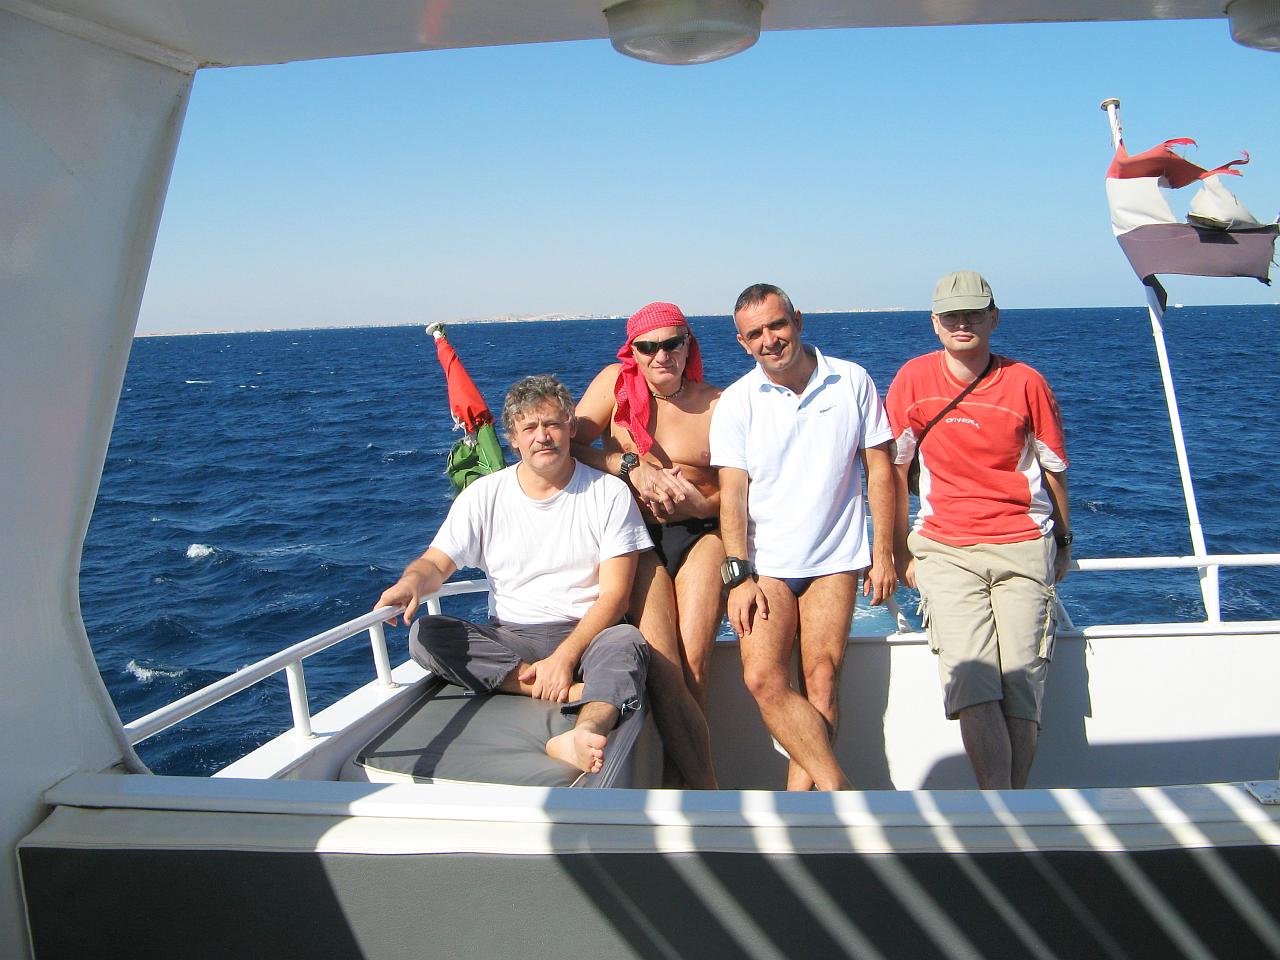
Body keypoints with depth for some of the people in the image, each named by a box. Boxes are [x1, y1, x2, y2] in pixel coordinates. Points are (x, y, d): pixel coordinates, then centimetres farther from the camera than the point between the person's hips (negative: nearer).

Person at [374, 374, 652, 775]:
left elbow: (614, 594, -7)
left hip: (586, 635, -2)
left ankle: (584, 734, -65)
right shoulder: (484, 495, 7)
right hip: (508, 639, 2)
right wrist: (412, 582, -25)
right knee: (425, 636, -24)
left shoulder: (609, 493, -1)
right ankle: (575, 691, -30)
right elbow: (436, 563, 2)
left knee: (626, 640, -35)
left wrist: (565, 656, -21)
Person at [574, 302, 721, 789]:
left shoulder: (716, 404, 2)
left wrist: (700, 504, -16)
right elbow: (569, 443, 0)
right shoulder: (616, 382, 4)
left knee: (695, 661, -15)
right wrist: (631, 467, -11)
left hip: (700, 534, 0)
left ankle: (673, 776, 6)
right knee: (662, 666, -17)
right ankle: (706, 790, -9)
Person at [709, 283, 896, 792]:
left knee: (822, 681, -8)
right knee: (763, 678, -15)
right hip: (765, 563, 0)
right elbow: (732, 495, -3)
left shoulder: (852, 382, 2)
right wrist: (739, 576, -12)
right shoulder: (736, 403, 1)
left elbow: (880, 470, 6)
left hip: (835, 559, 0)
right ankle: (838, 787, -9)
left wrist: (884, 554, 2)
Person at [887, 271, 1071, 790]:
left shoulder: (1025, 382, 2)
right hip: (944, 548, 0)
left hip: (1023, 546, 1)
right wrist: (901, 552, 9)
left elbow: (1054, 468, 14)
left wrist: (1063, 543, 21)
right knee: (972, 682, -17)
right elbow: (894, 469, 8)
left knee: (1021, 688, -8)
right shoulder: (914, 379, 1)